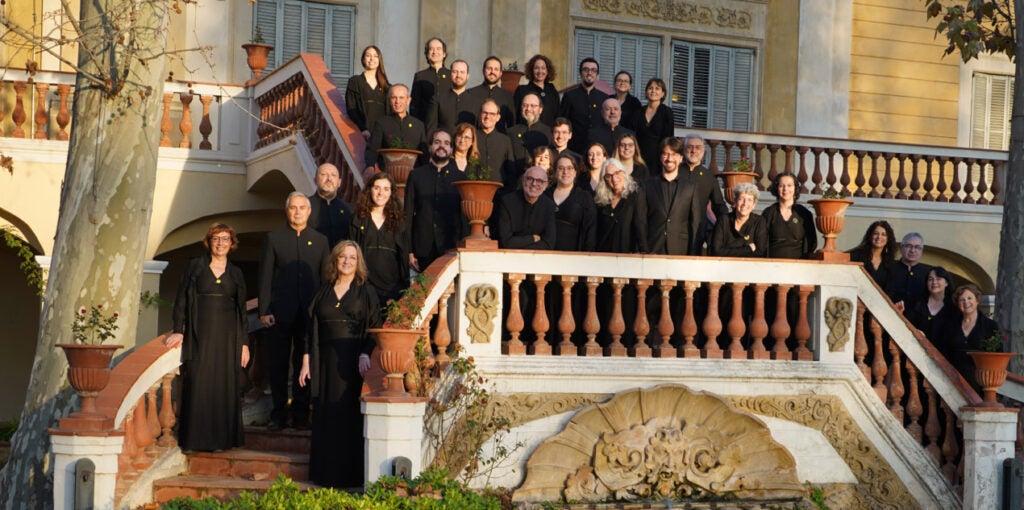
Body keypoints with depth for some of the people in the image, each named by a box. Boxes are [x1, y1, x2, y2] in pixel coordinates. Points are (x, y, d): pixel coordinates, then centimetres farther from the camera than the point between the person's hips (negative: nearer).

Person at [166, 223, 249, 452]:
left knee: (225, 387, 1)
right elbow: (182, 299, 3)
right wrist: (178, 330, -7)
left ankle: (223, 438, 9)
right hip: (200, 336, -2)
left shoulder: (236, 273, 11)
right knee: (197, 386, -4)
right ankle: (196, 439, 2)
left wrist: (244, 343, 6)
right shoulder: (196, 266, 5)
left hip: (227, 338, 2)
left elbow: (242, 309, 11)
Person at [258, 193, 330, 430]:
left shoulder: (320, 241, 10)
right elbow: (265, 276, 2)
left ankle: (301, 415, 12)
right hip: (280, 313, -1)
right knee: (278, 364, 3)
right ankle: (278, 415, 11)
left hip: (309, 313, 1)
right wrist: (264, 311, -5)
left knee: (305, 365, 4)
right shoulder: (274, 238, 5)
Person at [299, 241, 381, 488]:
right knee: (326, 417, 4)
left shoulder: (366, 292, 3)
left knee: (351, 416, -3)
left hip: (353, 363, -3)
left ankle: (351, 474, 3)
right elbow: (311, 329, 12)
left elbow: (375, 328, -3)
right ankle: (326, 474, 11)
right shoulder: (323, 293, 11)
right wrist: (306, 362, 6)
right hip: (326, 363, 3)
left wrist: (366, 354, -17)